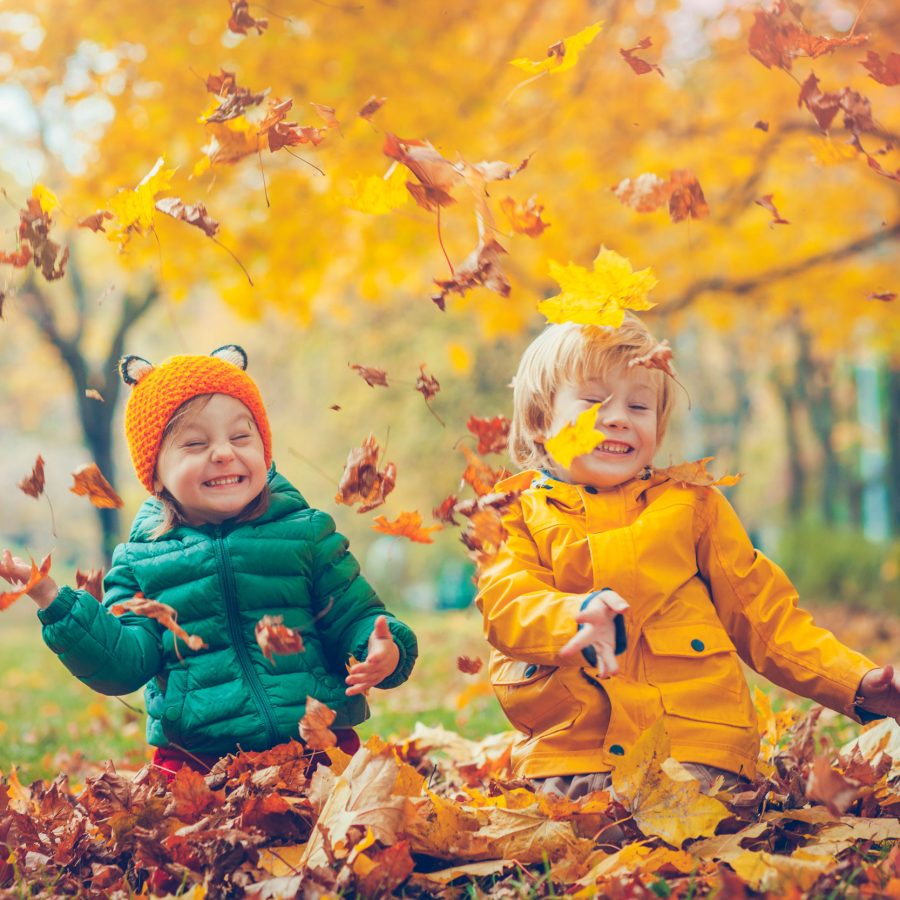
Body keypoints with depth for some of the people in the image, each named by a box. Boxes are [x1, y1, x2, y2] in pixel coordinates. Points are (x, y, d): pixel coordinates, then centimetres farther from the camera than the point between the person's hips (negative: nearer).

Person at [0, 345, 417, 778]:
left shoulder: (306, 532, 8)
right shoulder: (140, 561, 9)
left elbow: (354, 620, 10)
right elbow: (125, 664, 2)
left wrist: (384, 652, -12)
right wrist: (54, 601, -7)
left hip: (317, 747, 0)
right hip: (193, 761, 0)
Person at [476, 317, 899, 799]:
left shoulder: (690, 505, 19)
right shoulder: (515, 514, 13)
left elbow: (763, 614, 19)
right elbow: (506, 606, -5)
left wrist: (858, 684, 9)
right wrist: (577, 617, -26)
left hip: (697, 740, 1)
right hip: (567, 752, -1)